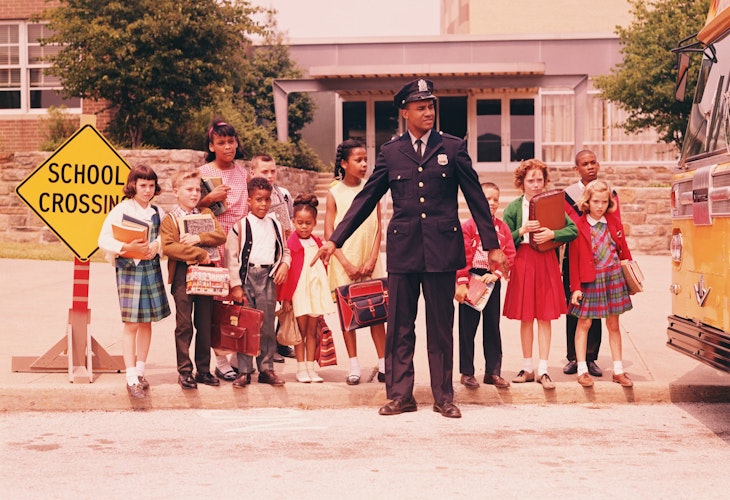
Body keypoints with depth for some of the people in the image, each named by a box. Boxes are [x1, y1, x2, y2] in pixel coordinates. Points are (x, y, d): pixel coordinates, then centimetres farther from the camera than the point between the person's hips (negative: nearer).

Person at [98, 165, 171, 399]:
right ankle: (131, 378, 0)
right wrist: (127, 247, -23)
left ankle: (140, 371, 22)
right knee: (131, 324, -4)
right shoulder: (121, 210, -5)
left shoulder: (157, 212, 8)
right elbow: (104, 240, -9)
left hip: (152, 269, 5)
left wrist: (157, 246, -12)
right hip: (129, 269, -4)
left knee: (147, 322, 9)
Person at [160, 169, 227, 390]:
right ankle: (184, 371, 6)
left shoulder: (206, 214, 13)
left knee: (205, 324, 8)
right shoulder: (170, 219, 1)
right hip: (182, 274, -4)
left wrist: (198, 238, -16)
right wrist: (199, 254, -16)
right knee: (184, 325, -1)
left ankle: (203, 370, 18)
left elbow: (221, 235, 0)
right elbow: (168, 247, -14)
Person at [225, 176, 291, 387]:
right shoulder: (240, 225, 0)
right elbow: (231, 257, -3)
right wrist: (235, 285, -8)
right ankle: (244, 371, 7)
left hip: (268, 277, 3)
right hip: (246, 276, -3)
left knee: (267, 324, 4)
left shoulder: (275, 225, 12)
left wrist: (284, 264, -1)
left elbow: (285, 250, 21)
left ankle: (266, 368, 13)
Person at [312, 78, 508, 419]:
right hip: (403, 249, 1)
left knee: (441, 326, 6)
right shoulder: (390, 152, 7)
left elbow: (476, 199, 7)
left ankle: (443, 396, 15)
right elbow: (366, 199, 8)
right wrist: (335, 240, 3)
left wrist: (492, 245, 4)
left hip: (442, 248, -1)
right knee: (399, 326, 4)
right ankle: (400, 394, 14)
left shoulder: (453, 148, 5)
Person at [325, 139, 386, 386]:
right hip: (344, 261, -2)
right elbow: (329, 233, -3)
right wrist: (346, 264, -11)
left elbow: (378, 229, 5)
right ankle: (354, 366, 7)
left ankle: (383, 364, 5)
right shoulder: (334, 193, -1)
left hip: (370, 261, 2)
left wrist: (372, 260, -7)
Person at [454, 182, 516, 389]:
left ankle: (493, 372, 16)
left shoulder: (503, 228, 6)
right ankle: (467, 372, 11)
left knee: (492, 327, 9)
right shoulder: (468, 226, -5)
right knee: (468, 327, 3)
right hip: (471, 279, -4)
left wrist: (496, 274, -12)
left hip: (492, 280, 4)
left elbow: (509, 254, 2)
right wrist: (461, 283, -16)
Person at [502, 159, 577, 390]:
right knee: (526, 317, 5)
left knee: (545, 317, 0)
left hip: (547, 261, 1)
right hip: (523, 261, -1)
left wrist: (552, 234, -15)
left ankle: (543, 370, 4)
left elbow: (573, 230, -1)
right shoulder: (514, 208, 2)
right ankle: (527, 368, 16)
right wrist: (522, 231, -17)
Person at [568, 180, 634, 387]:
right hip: (589, 279, -3)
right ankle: (582, 370, 9)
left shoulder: (614, 222, 3)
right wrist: (576, 287, -9)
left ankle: (618, 371, 17)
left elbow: (623, 250, 10)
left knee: (613, 325, 10)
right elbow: (574, 258, -7)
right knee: (584, 323, 2)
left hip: (613, 277, 3)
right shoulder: (579, 225, -7)